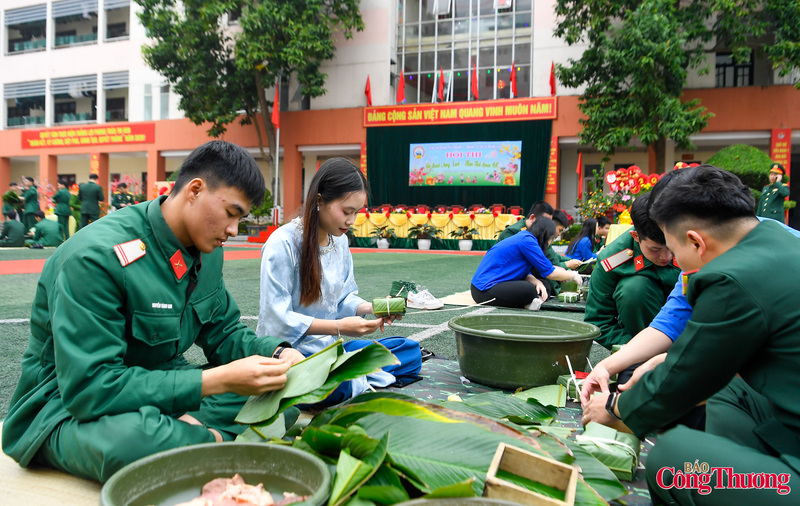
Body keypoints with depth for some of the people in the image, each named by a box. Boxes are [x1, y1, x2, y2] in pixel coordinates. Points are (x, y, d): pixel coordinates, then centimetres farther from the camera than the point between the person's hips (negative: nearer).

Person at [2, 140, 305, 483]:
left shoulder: (206, 252, 0)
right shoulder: (97, 256, -26)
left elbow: (224, 333, 9)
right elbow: (90, 387, -30)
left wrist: (277, 352, -13)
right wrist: (218, 380, -35)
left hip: (158, 385, 7)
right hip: (67, 407, -7)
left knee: (272, 386, -8)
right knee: (135, 439, -41)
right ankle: (218, 438, -14)